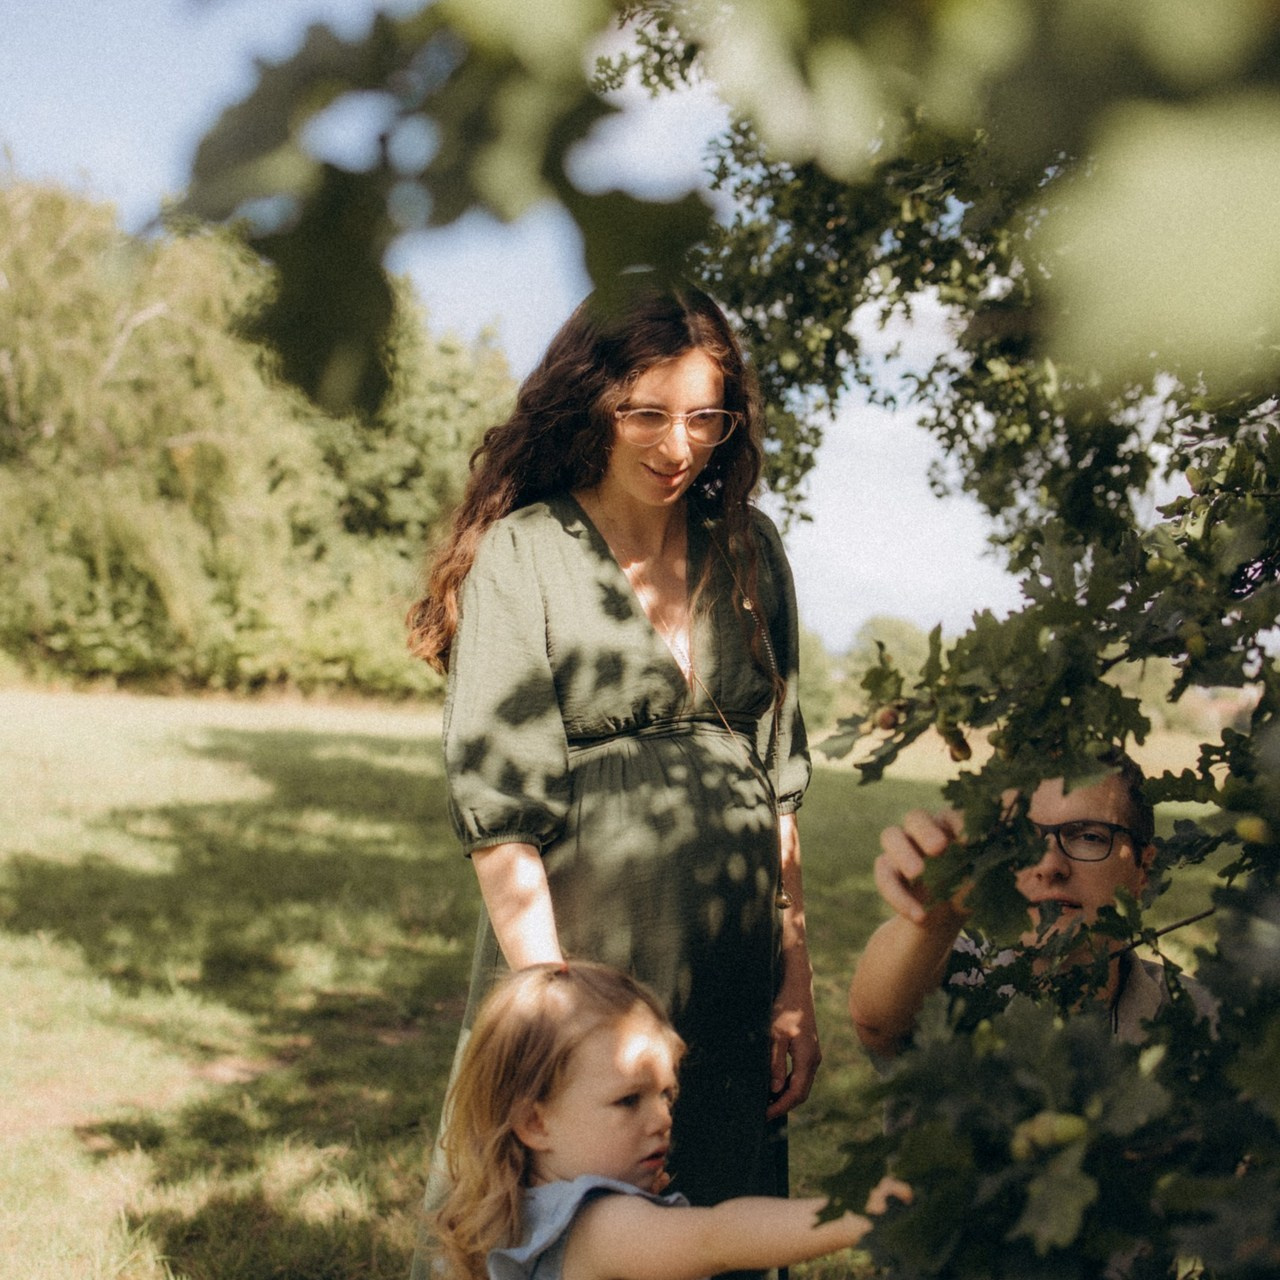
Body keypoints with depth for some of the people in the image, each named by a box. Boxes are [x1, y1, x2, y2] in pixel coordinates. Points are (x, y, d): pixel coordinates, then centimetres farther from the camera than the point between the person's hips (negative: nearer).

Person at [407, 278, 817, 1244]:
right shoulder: (522, 556, -7)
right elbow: (499, 810, -11)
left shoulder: (749, 552, 7)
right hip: (575, 982, -4)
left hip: (732, 1001, 4)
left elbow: (778, 784, 10)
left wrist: (796, 986, 7)